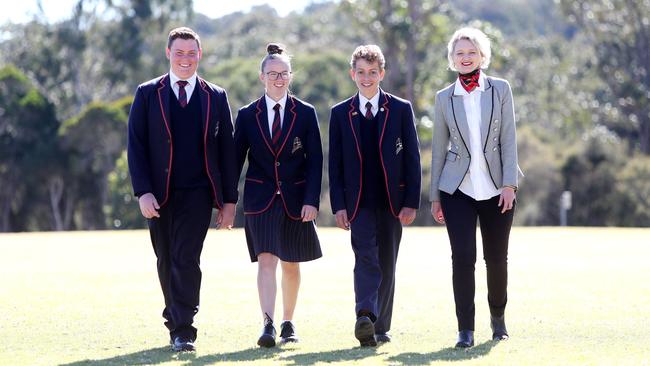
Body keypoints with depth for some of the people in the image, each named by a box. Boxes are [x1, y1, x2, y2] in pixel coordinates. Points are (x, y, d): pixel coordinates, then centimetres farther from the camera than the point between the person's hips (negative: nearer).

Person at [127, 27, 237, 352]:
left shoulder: (216, 97, 7)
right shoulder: (147, 94, 5)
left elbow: (226, 151, 8)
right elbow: (136, 146, 0)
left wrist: (229, 199, 3)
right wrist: (143, 191, -10)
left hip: (197, 193, -1)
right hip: (159, 194, 1)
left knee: (185, 258, -12)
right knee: (166, 262, 10)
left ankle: (183, 330, -11)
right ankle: (177, 323, 25)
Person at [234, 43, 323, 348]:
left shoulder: (306, 114, 1)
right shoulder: (247, 115, 2)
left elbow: (315, 161, -1)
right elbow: (236, 159, 4)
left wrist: (311, 200, -10)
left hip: (295, 200, 1)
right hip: (261, 198, -1)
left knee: (291, 265, 12)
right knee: (266, 260, -14)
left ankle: (288, 323, 26)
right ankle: (268, 325, -22)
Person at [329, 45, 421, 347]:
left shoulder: (401, 109, 5)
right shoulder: (340, 113, 7)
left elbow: (412, 158, 3)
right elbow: (335, 163, 6)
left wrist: (411, 202, -4)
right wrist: (338, 205, -3)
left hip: (392, 200, 1)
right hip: (358, 201, -1)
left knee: (387, 263, 6)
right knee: (366, 258, -17)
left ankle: (380, 327, 15)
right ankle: (365, 319, -31)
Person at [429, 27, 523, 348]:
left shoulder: (501, 89, 4)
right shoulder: (444, 98, 6)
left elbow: (508, 139, -1)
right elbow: (439, 149, 9)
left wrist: (509, 183, -9)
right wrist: (434, 196, 7)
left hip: (496, 188, 0)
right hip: (458, 188, 0)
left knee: (496, 257, 7)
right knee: (463, 257, -9)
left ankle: (498, 316, 30)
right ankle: (465, 329, -5)